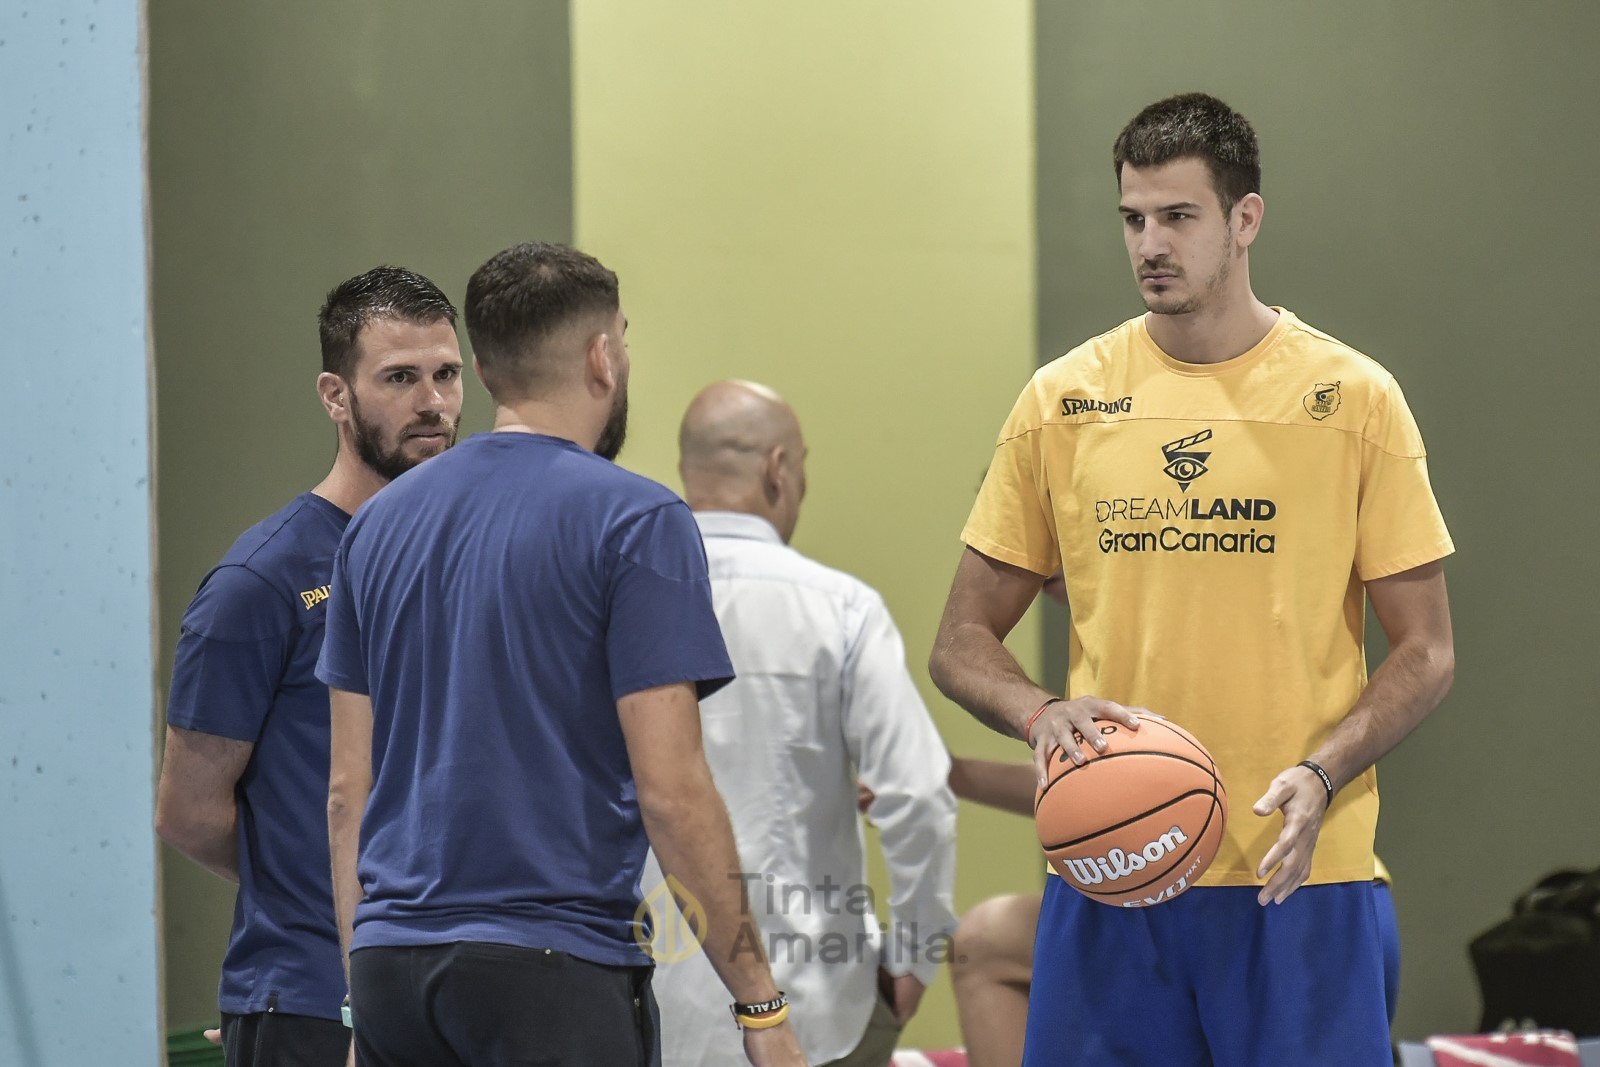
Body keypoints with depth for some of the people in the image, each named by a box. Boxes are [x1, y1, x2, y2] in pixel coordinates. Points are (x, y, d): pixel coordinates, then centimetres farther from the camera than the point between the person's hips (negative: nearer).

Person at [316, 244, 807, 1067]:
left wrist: (365, 1001, 18)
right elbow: (670, 790, -12)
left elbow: (347, 791, 12)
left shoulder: (379, 524, 11)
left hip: (393, 969, 6)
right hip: (555, 969, -6)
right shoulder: (635, 521, -7)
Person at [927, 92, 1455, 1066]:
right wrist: (1042, 715, -11)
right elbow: (962, 644, 11)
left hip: (1297, 874, -2)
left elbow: (1426, 654, 3)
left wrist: (1319, 775, -14)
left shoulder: (1352, 398, 1)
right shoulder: (1062, 402, 6)